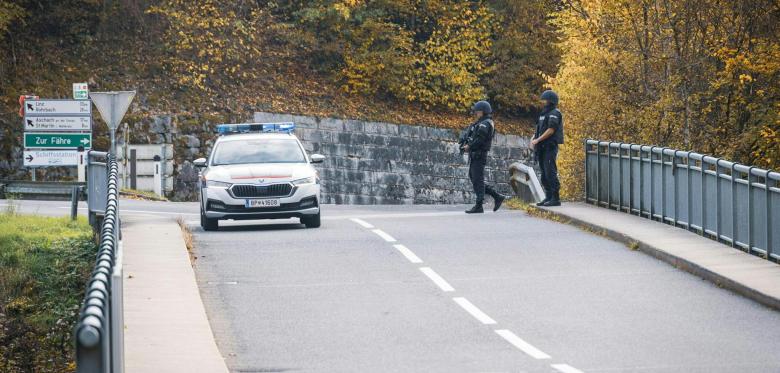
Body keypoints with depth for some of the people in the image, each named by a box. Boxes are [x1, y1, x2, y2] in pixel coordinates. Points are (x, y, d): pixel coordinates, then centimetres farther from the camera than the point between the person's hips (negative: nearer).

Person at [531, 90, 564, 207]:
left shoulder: (555, 113, -9)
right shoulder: (544, 113, 20)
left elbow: (551, 130, -18)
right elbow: (539, 130, 20)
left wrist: (538, 140, -17)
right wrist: (533, 139, 2)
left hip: (550, 147, -9)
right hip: (542, 148, 9)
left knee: (551, 173, -12)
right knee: (544, 174, 9)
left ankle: (555, 198, -11)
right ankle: (548, 197, 13)